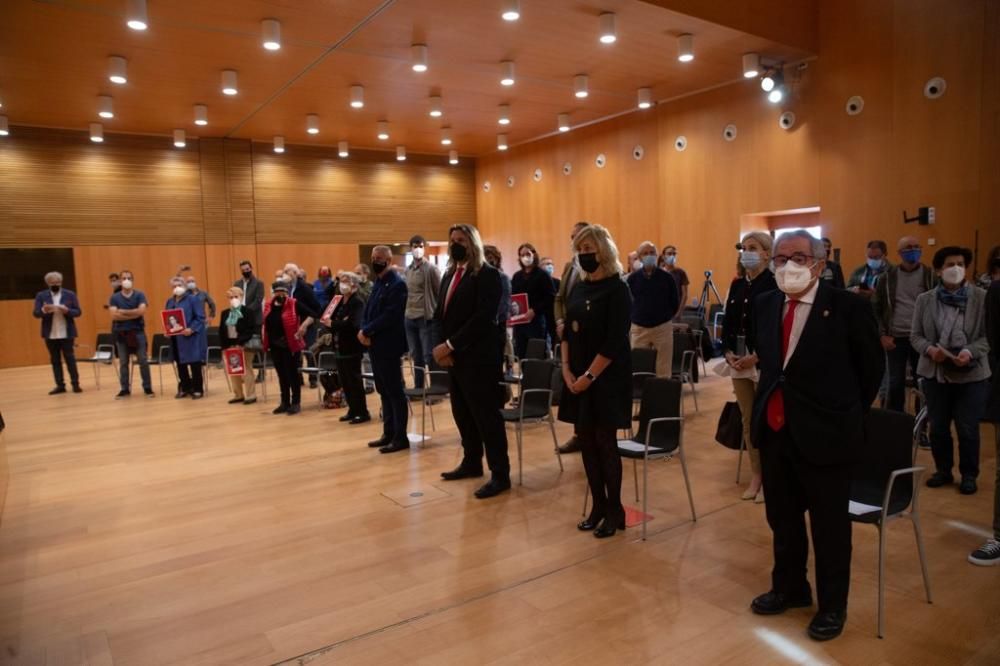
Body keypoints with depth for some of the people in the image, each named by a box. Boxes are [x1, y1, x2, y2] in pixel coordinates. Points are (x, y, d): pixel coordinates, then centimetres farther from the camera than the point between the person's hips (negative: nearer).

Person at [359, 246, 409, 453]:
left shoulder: (397, 284, -12)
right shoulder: (378, 283, 16)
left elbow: (390, 316, -21)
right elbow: (368, 309, 14)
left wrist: (366, 331, -16)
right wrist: (363, 330, -4)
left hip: (388, 346, -9)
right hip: (375, 345, 9)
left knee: (395, 392, -2)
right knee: (384, 391, 14)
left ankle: (400, 437, 5)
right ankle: (389, 434, 23)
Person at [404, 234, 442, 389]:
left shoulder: (431, 268, -6)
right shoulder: (407, 270, 12)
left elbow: (440, 293, -5)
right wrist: (405, 311, 14)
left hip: (426, 317, -6)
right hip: (410, 318, 6)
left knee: (429, 356, -5)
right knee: (416, 356, 12)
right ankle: (418, 388, 20)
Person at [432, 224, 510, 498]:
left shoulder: (488, 274, -9)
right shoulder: (449, 274, 16)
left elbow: (483, 317, -20)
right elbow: (440, 313, 14)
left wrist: (450, 345, -19)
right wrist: (442, 346, -3)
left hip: (478, 356, -8)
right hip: (453, 357, 8)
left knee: (486, 415, -3)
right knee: (462, 413, 15)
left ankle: (500, 474, 6)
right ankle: (471, 462, 31)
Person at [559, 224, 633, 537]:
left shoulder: (617, 290, -10)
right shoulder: (579, 288, 10)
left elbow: (614, 343, -16)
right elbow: (567, 332, 10)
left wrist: (589, 376, -17)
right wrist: (567, 369, -2)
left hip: (606, 378, -6)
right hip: (577, 377, 6)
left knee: (605, 442, 0)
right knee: (586, 441, 9)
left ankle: (615, 510, 15)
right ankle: (598, 505, 22)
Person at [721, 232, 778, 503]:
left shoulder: (774, 284, -7)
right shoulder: (737, 284, 13)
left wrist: (756, 357, -17)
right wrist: (728, 352, -2)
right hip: (738, 361, 6)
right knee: (747, 421, 11)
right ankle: (755, 475, 22)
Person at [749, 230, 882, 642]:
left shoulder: (848, 307, -11)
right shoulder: (764, 305, 4)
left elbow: (872, 368, -1)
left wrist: (844, 416, 6)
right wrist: (772, 402, 11)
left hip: (825, 434, -5)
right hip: (775, 429, 5)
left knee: (830, 526, 11)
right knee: (781, 518, 20)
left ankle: (832, 606, 32)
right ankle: (789, 588, 42)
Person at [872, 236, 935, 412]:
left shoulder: (931, 276, 1)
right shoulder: (887, 277, 2)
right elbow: (876, 308, 5)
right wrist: (882, 335, -3)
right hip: (895, 338, 0)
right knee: (895, 384, 5)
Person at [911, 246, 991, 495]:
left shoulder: (982, 298, -5)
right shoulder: (925, 299, 1)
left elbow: (989, 335, -4)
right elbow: (915, 336, 4)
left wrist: (970, 352, -21)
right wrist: (929, 349, -16)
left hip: (971, 374, -2)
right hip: (935, 372, 2)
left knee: (968, 429, 4)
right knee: (938, 427, 11)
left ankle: (969, 474, 23)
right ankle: (943, 470, 29)